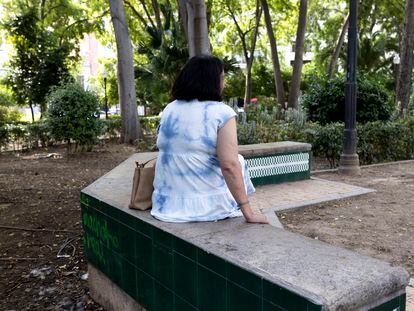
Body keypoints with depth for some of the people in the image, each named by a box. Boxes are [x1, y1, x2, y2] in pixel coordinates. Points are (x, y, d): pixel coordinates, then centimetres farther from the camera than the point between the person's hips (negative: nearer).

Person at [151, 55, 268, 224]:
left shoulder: (169, 110, 3)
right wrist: (248, 213, -17)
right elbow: (229, 165, -22)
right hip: (208, 207, -5)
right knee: (238, 161, 23)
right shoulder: (222, 113, -14)